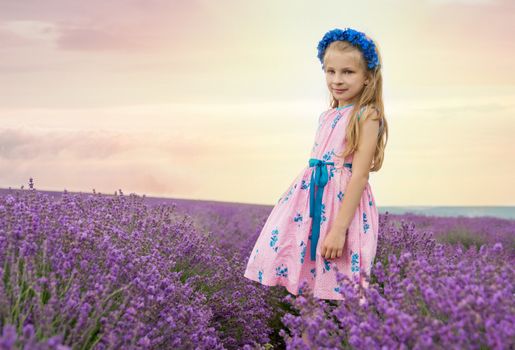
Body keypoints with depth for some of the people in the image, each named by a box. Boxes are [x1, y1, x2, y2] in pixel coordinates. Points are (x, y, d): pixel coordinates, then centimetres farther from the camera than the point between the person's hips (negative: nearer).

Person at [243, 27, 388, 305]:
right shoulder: (327, 115, 12)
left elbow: (360, 176, -16)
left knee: (338, 295, -2)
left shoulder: (366, 116, -10)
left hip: (345, 202, -7)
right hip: (310, 198, 7)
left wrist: (339, 228, -20)